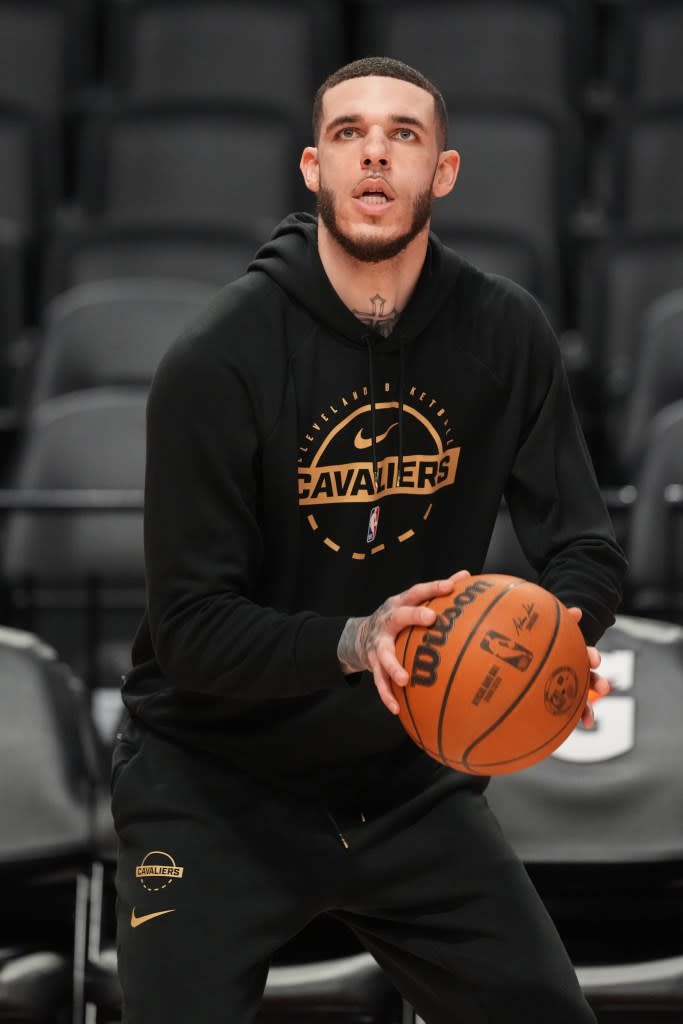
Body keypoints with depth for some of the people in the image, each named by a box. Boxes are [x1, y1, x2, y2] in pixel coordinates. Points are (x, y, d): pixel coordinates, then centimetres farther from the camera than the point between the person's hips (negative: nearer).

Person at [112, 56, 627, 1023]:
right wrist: (356, 643, -38)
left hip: (409, 780, 4)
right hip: (215, 787, -4)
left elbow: (588, 550, -5)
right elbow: (192, 631, -20)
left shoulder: (505, 335, -5)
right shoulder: (219, 362, -18)